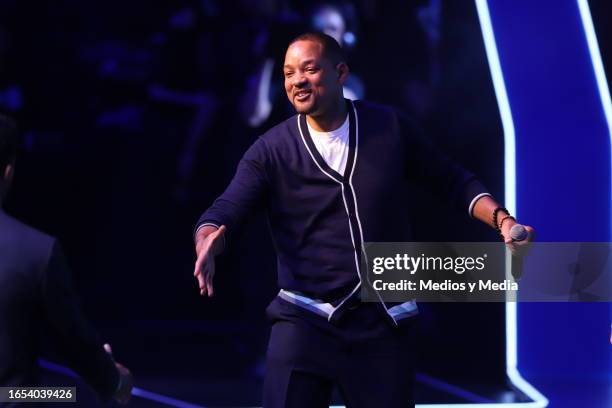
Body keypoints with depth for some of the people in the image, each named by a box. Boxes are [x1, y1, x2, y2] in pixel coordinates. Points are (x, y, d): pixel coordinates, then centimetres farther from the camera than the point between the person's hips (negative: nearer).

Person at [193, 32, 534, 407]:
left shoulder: (390, 129, 1)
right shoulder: (271, 150, -3)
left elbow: (453, 182, 10)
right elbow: (225, 211, -13)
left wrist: (501, 219, -7)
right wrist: (208, 245, -36)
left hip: (385, 324, 1)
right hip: (305, 320, -1)